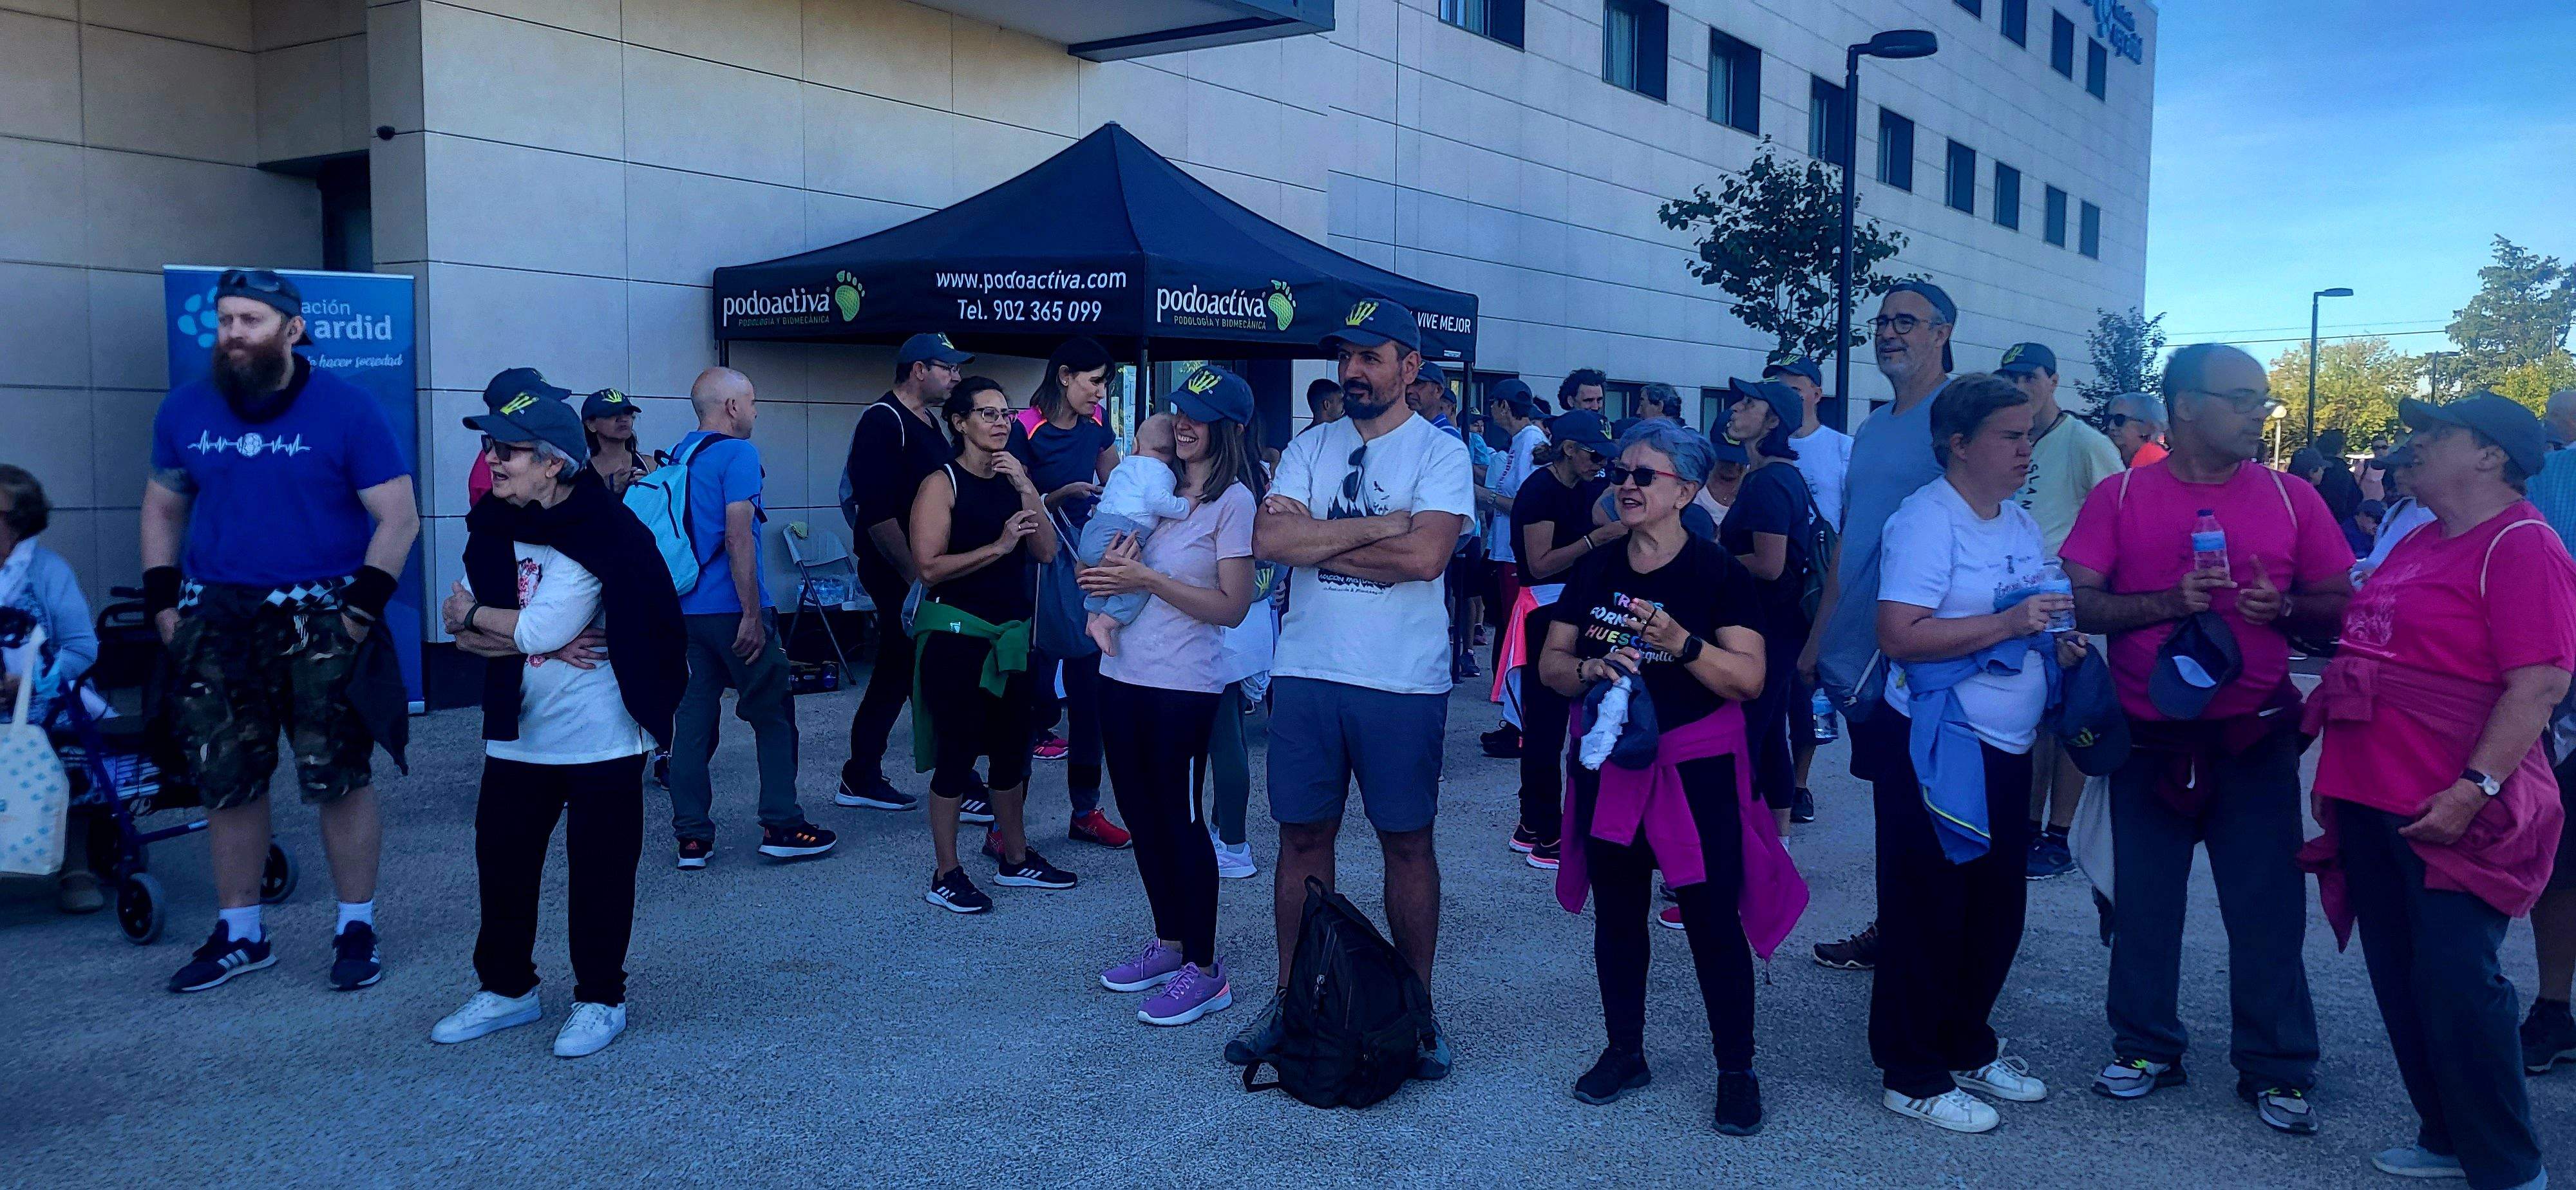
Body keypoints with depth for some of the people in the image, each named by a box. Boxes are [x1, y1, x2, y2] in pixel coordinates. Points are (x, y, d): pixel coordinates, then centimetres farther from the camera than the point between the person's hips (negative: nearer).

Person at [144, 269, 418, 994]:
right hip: (217, 621, 4)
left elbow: (399, 517, -7)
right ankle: (238, 934, 22)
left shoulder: (347, 411, -6)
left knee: (340, 777, -2)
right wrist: (162, 599, 7)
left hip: (322, 620, -4)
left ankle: (357, 928, 12)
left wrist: (363, 606, -14)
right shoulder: (185, 410, 7)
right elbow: (162, 507, 17)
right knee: (226, 783, 8)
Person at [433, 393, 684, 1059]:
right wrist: (542, 642, -16)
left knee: (599, 870, 3)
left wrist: (473, 613, -6)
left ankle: (600, 1000, 17)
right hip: (518, 730, 7)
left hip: (600, 736, -7)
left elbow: (542, 629, -23)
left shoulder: (600, 533, -17)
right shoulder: (493, 526, 5)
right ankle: (506, 988, 29)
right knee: (502, 860, 12)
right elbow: (462, 634, 0)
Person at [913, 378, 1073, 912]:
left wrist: (1028, 490, -11)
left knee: (1012, 747, 15)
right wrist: (998, 546, -22)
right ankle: (946, 875, 8)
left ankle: (1015, 857, 29)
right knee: (957, 752, -2)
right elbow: (929, 566, -18)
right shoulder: (942, 483, -9)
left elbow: (1046, 553, -1)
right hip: (956, 632, -6)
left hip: (1011, 632, 7)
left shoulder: (1014, 481, 9)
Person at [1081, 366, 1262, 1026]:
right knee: (1142, 815, 13)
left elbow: (1232, 606, -14)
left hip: (1182, 684, -7)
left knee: (1179, 820, -2)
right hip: (1124, 672, 7)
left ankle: (1204, 969, 8)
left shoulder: (1233, 500, -9)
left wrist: (1148, 580, -19)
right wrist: (1109, 574, -6)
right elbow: (1118, 563, 18)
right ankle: (1169, 943, 28)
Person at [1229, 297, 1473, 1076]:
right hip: (1305, 672, 3)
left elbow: (1426, 555, -18)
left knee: (1407, 841, 7)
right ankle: (1292, 1000, 22)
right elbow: (1269, 540, -7)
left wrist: (1317, 537, -10)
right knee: (1303, 836, 10)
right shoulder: (1311, 448, 8)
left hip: (1404, 683, -3)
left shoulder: (1440, 452, -3)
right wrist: (1377, 526, -13)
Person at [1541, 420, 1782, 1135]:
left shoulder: (1719, 574, -8)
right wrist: (1589, 670, -15)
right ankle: (1624, 1052, 29)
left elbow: (1749, 678, -14)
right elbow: (1550, 665, 6)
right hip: (1607, 767, 4)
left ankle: (1736, 1070, 13)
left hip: (1696, 771, -4)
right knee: (1617, 914, 13)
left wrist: (1681, 642, -28)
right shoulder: (1594, 572, 6)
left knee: (1712, 919, -1)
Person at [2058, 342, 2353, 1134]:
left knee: (2267, 906, 3)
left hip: (2254, 739, 0)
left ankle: (2275, 1068, 17)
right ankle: (2146, 1047, 26)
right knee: (2143, 900, 10)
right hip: (2149, 735, 0)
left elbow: (2342, 607, 5)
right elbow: (2079, 602, -7)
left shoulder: (2291, 499, 2)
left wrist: (2283, 607, -15)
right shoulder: (2120, 497, -1)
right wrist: (2170, 601, -20)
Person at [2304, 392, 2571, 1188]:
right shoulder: (2418, 545, 16)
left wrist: (2474, 789, -24)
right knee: (2400, 981, 13)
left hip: (2450, 813, -9)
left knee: (2455, 985, -6)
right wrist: (2337, 768, 21)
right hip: (2370, 798, 9)